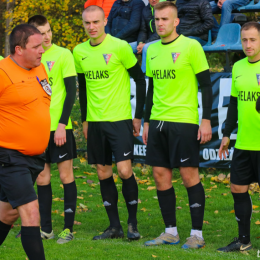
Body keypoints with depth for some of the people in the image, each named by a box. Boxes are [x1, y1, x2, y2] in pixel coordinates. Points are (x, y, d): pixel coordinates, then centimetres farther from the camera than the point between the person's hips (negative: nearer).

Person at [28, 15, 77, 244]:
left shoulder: (63, 54, -5)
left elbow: (71, 92, -7)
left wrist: (62, 124, -14)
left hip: (59, 128, -4)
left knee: (66, 175, 0)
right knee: (42, 178, 7)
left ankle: (68, 228, 5)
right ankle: (46, 228, 15)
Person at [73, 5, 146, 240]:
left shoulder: (119, 47, -9)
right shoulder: (79, 52, 6)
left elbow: (140, 79, -3)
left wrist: (138, 116, -5)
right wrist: (84, 119, 14)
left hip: (120, 119, -5)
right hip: (95, 122, 5)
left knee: (124, 170, -10)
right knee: (103, 173, 6)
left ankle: (133, 223, 4)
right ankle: (114, 226, 13)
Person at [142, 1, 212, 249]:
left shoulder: (191, 46, -6)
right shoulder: (152, 50, 12)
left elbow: (206, 85, -6)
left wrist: (206, 120, -12)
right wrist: (146, 122, 18)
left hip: (184, 122, -6)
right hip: (158, 122, 6)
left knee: (189, 175, -4)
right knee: (160, 175, 5)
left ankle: (197, 234, 3)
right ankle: (171, 231, 15)